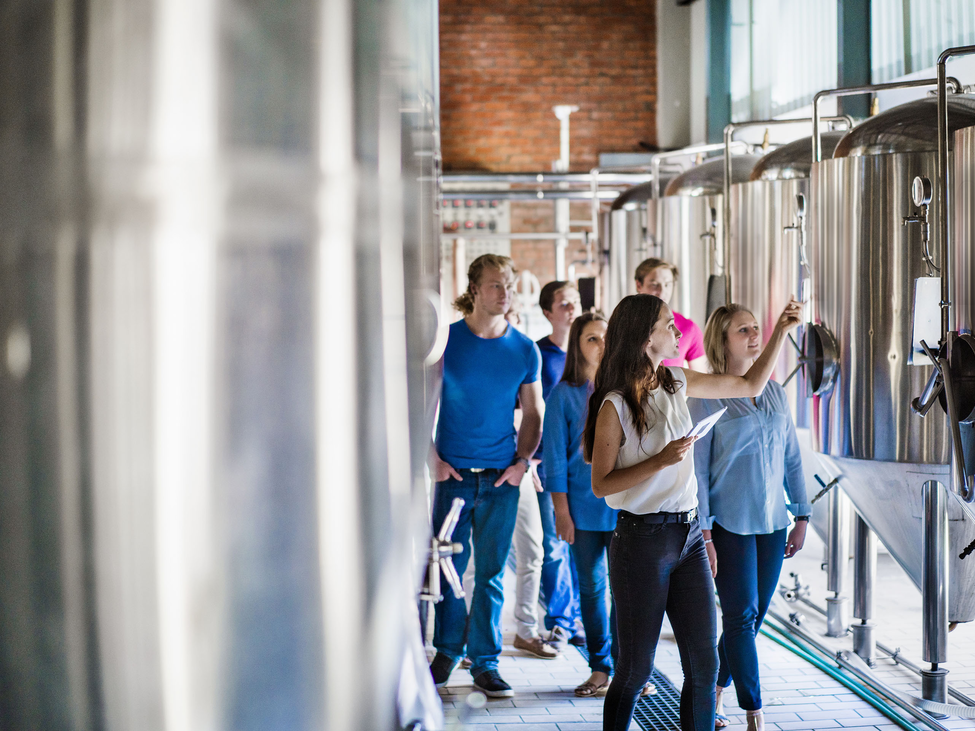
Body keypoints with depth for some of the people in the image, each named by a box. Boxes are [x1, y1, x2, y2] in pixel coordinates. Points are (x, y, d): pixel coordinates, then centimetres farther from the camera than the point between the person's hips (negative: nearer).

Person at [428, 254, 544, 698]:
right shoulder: (446, 339, -1)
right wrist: (431, 458, -5)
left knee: (491, 571, 4)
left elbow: (533, 413, 12)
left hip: (501, 477, 1)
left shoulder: (524, 350, 5)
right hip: (453, 473, -1)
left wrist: (522, 461, -2)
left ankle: (485, 662, 12)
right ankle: (447, 649, 22)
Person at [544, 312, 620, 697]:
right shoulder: (563, 394, 2)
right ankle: (600, 668, 16)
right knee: (592, 586, 6)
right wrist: (561, 511, -4)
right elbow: (555, 456, 1)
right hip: (583, 505, 0)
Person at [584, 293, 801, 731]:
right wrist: (661, 461, -19)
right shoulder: (615, 405, -11)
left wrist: (781, 330, 14)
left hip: (689, 535, 6)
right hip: (641, 541, -6)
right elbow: (600, 484, -11)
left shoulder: (678, 384, 8)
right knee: (636, 667, 2)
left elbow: (750, 386, 19)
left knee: (704, 661, 3)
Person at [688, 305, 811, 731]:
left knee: (754, 616, 9)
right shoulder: (706, 398, -6)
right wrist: (703, 532, -11)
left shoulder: (775, 392, 10)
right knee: (741, 617, -5)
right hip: (729, 523, -5)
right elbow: (697, 469, -7)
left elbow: (791, 459, 14)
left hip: (772, 523, 5)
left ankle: (714, 693, 26)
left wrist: (801, 516, 10)